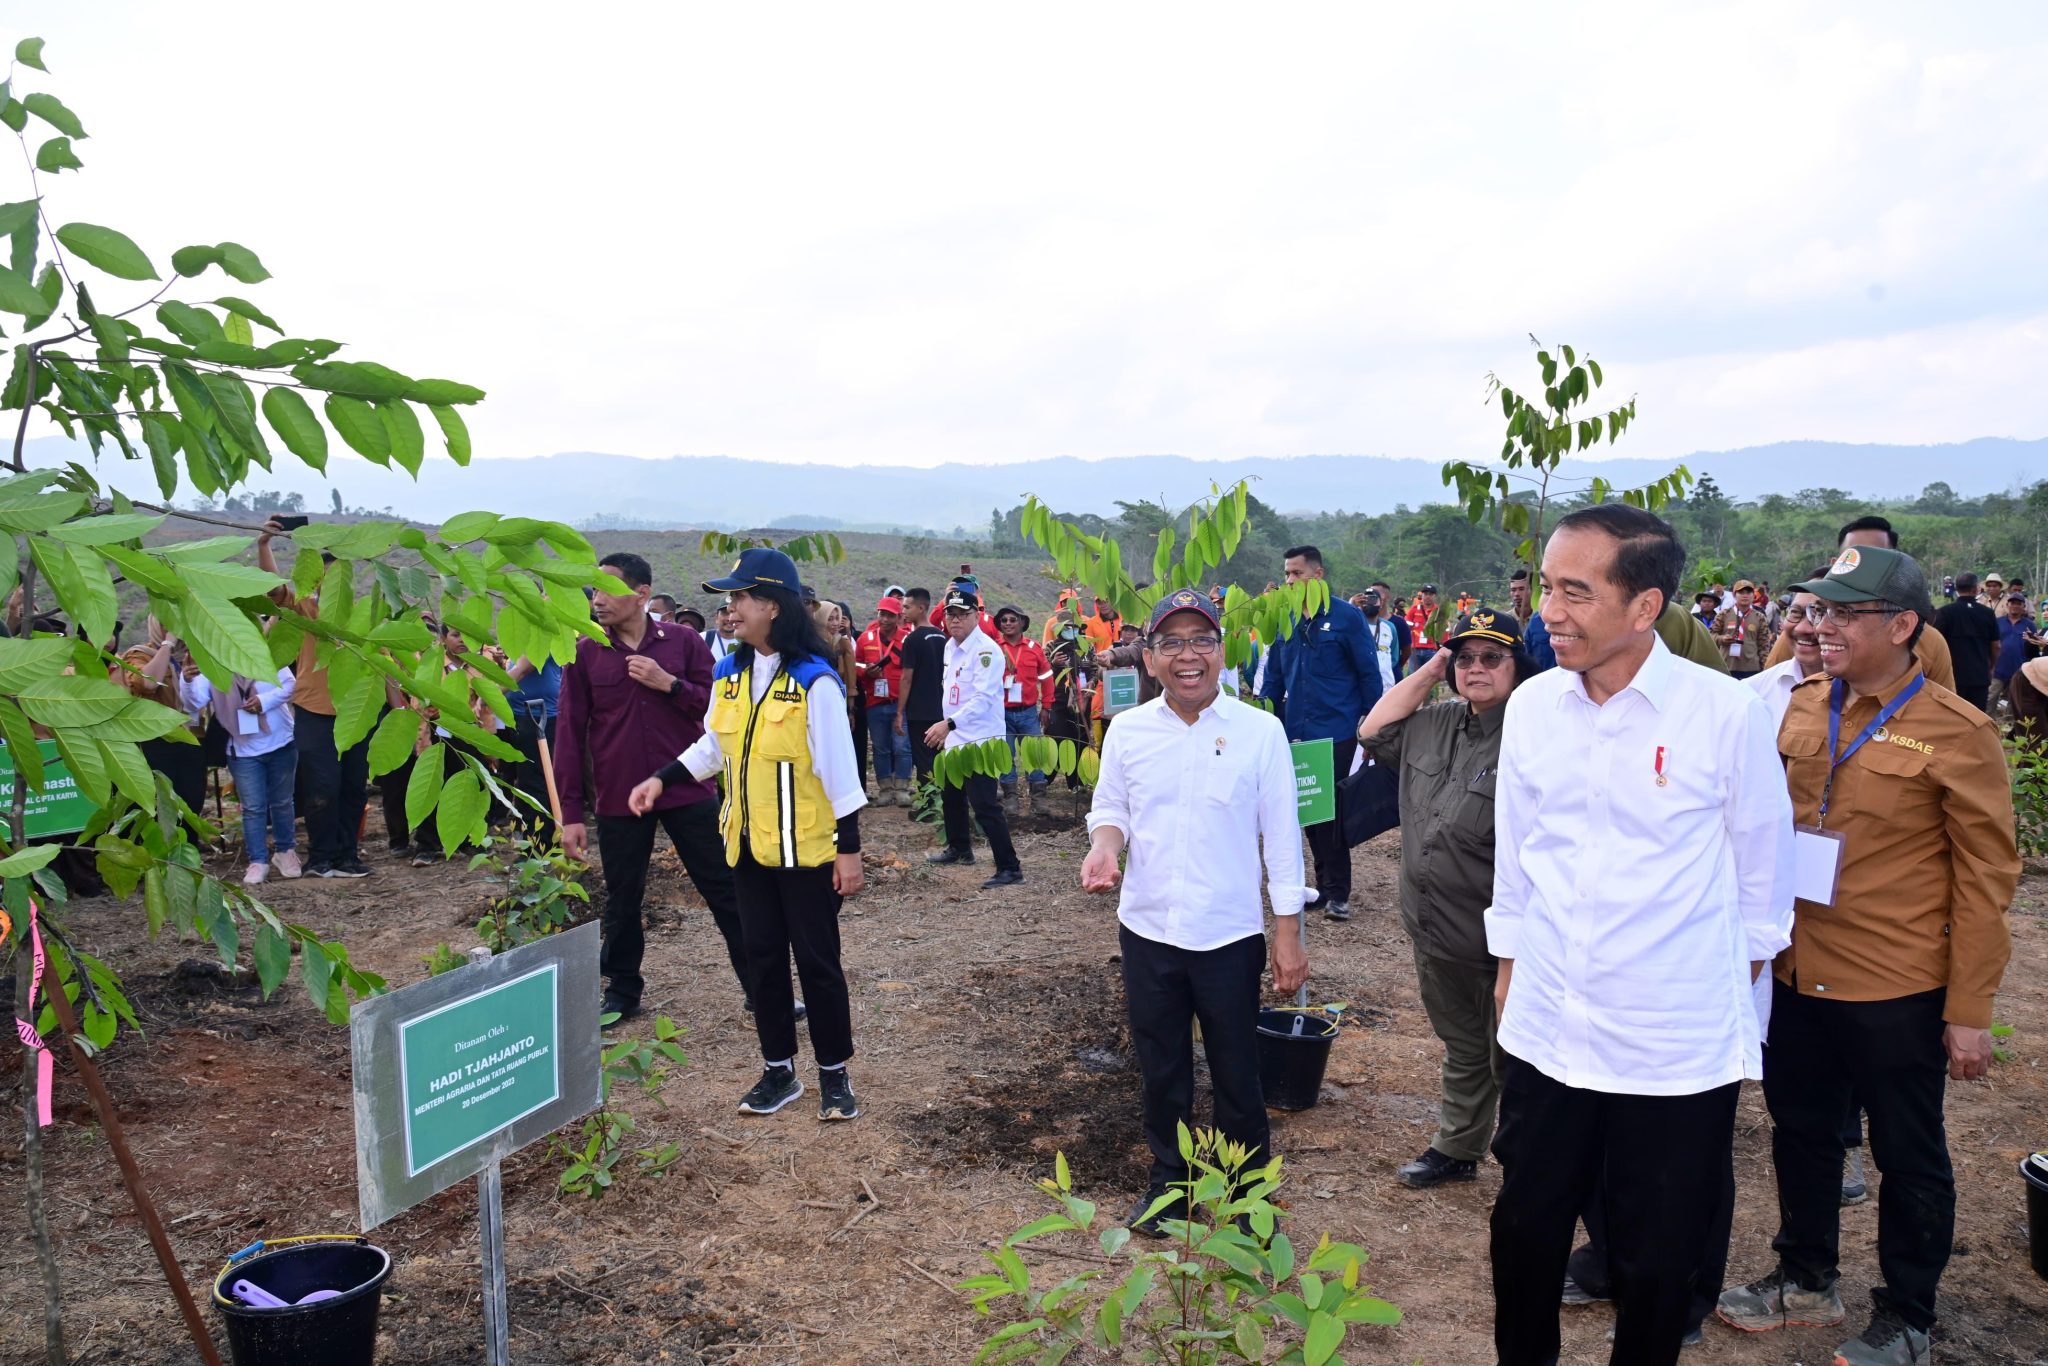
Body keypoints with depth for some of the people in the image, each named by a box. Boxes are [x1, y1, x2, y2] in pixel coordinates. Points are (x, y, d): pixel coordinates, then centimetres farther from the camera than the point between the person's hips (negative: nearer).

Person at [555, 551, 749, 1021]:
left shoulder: (684, 642, -1)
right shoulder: (584, 654, 0)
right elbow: (570, 734, 0)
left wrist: (668, 683, -17)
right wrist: (572, 812, -3)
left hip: (688, 792, -1)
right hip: (618, 800, 1)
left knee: (725, 890, 4)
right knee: (622, 900, 12)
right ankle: (622, 992, 31)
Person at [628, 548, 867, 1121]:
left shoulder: (814, 680, -17)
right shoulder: (729, 674, 3)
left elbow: (839, 768, -15)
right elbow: (712, 747, 14)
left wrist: (850, 849, -14)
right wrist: (662, 779, 1)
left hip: (806, 847, -6)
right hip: (748, 842, 6)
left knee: (817, 960, 4)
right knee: (762, 958, 13)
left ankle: (835, 1075, 19)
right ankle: (778, 1070, 26)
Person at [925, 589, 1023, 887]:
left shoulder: (986, 650, -18)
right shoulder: (950, 646, 9)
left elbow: (984, 698, -26)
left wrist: (949, 723, -33)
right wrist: (945, 728, 17)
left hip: (981, 740, -9)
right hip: (955, 739, 10)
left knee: (985, 807, -12)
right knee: (951, 796, 24)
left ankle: (1010, 868, -6)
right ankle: (959, 848, 45)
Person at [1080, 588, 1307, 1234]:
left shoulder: (1258, 730, -7)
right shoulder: (1127, 730, 0)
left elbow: (1281, 837, -4)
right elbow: (1110, 807, 12)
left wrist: (1289, 935, -4)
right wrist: (1104, 846, -12)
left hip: (1230, 936, -2)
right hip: (1147, 931, 2)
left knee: (1236, 1077, 10)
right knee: (1161, 1070, 16)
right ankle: (1168, 1180, 36)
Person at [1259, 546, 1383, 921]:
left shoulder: (1346, 617, -6)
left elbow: (1368, 674, -4)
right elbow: (1273, 677, 11)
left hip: (1337, 734, -5)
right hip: (1297, 734, 5)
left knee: (1333, 814, 1)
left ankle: (1337, 893, 10)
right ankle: (1325, 885, 21)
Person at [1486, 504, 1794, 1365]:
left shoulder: (1726, 715, -13)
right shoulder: (1531, 705, -2)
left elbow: (1762, 868, 0)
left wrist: (1737, 979, 9)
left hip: (1679, 1043, -3)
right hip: (1545, 1032, 3)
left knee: (1657, 1260, 13)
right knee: (1525, 1230, 16)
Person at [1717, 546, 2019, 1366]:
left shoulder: (1957, 734, -12)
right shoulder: (1799, 710, 2)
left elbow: (1986, 879, -10)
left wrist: (1969, 1012, -10)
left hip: (1896, 991, -5)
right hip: (1795, 975, 5)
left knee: (1908, 1158, 12)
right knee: (1801, 1134, 19)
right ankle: (1806, 1280, 40)